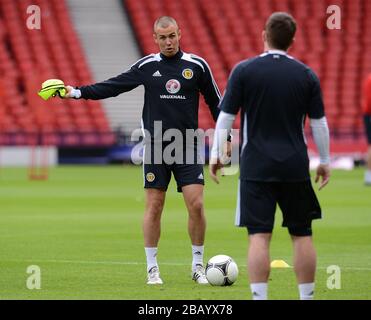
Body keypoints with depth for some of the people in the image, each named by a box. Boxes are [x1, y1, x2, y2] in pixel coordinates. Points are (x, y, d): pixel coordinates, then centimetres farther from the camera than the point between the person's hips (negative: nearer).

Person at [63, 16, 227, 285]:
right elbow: (112, 86, 4)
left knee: (196, 205, -8)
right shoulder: (146, 66, 2)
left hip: (188, 147, 0)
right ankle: (152, 268, 9)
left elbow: (215, 102, 9)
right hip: (155, 146, 0)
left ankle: (198, 265, 7)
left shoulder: (197, 65, 1)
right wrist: (78, 92, -6)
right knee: (154, 206, 0)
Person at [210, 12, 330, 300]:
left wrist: (215, 154, 7)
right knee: (302, 235, 10)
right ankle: (307, 296, 14)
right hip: (296, 167, 2)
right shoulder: (307, 75, 2)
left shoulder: (244, 71, -3)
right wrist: (325, 162, 16)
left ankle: (259, 298, -9)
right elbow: (319, 122, 5)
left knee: (259, 236, -4)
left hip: (256, 168, -2)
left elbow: (226, 116, -3)